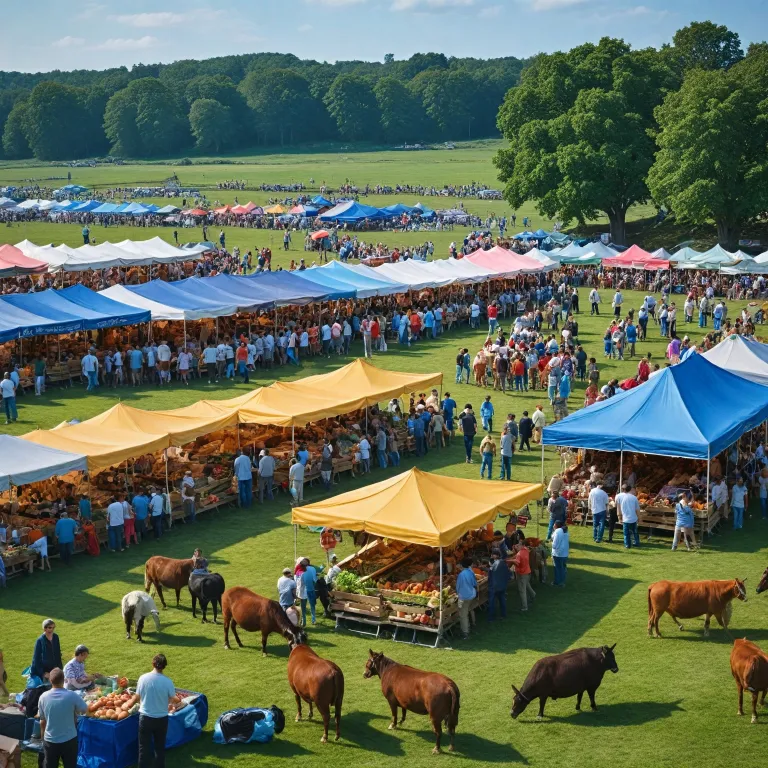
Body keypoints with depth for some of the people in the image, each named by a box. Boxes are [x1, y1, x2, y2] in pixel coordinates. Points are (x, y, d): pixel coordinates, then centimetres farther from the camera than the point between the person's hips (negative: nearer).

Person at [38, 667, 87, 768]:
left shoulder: (43, 697, -8)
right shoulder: (72, 695, -16)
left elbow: (42, 721, 3)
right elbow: (85, 710, -1)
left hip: (50, 741, 2)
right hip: (69, 740, -2)